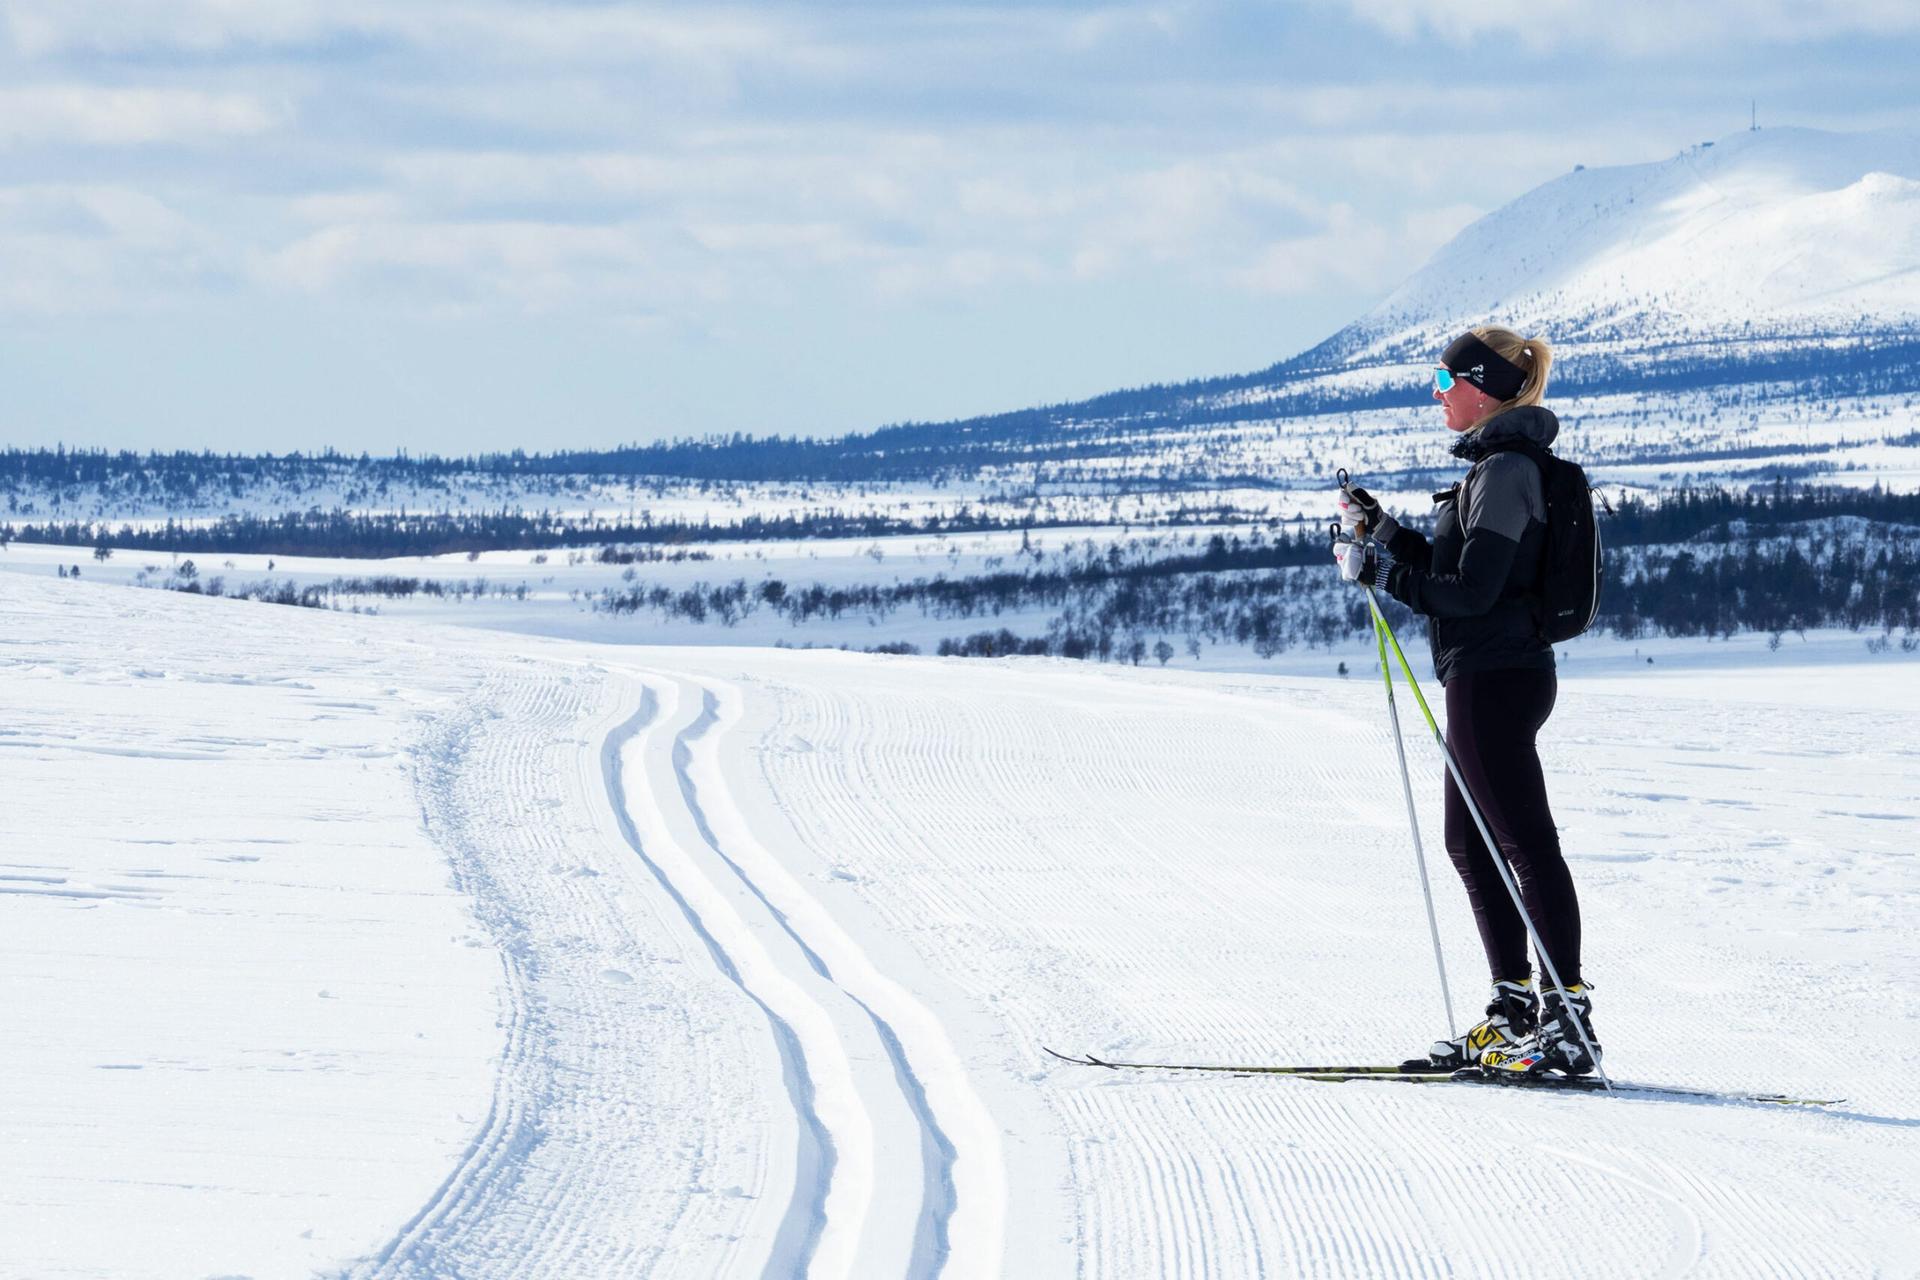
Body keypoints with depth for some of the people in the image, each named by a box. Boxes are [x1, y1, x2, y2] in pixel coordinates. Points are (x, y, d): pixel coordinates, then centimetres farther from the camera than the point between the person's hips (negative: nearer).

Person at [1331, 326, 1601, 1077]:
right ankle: (1516, 1008, 20)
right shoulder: (1499, 464, 16)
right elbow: (1458, 574, 21)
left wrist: (1380, 572, -14)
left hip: (1493, 677, -11)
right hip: (1486, 676, 11)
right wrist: (1383, 532, 15)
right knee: (1470, 844, 15)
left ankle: (1568, 1018, -12)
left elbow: (1471, 591, -20)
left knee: (1527, 844, -11)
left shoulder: (1505, 471, -15)